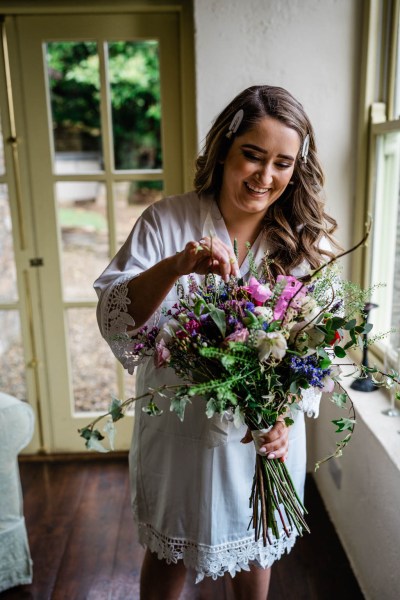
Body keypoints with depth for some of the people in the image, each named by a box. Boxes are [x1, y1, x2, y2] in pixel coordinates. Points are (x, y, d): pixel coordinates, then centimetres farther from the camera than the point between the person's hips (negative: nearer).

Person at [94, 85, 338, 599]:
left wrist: (284, 417, -25)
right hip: (178, 427, -1)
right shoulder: (166, 222, -13)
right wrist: (174, 267, -37)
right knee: (168, 555, 22)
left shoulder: (307, 243, -7)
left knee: (255, 551, 25)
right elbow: (114, 320, -19)